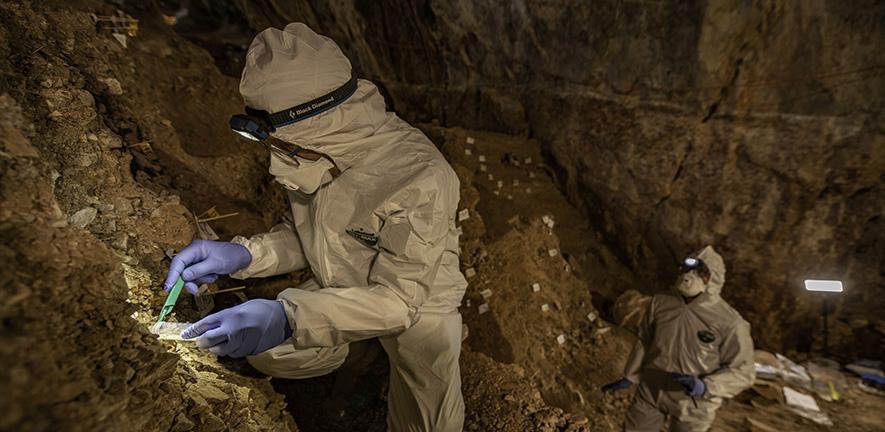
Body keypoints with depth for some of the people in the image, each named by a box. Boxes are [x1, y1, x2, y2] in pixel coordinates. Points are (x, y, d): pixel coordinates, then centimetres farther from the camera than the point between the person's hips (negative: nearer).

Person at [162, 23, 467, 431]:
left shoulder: (420, 178, -36)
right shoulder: (320, 154, -16)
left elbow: (400, 298, -34)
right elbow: (305, 235, -2)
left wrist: (289, 317, -44)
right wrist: (243, 254, -20)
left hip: (419, 306, -4)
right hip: (340, 289, 5)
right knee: (265, 352, 9)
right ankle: (335, 352, 38)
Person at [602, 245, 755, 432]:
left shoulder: (729, 322, -21)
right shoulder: (660, 302, -10)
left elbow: (743, 371, -13)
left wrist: (705, 386, -29)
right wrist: (629, 377, 8)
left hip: (692, 403, -3)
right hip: (650, 391, 3)